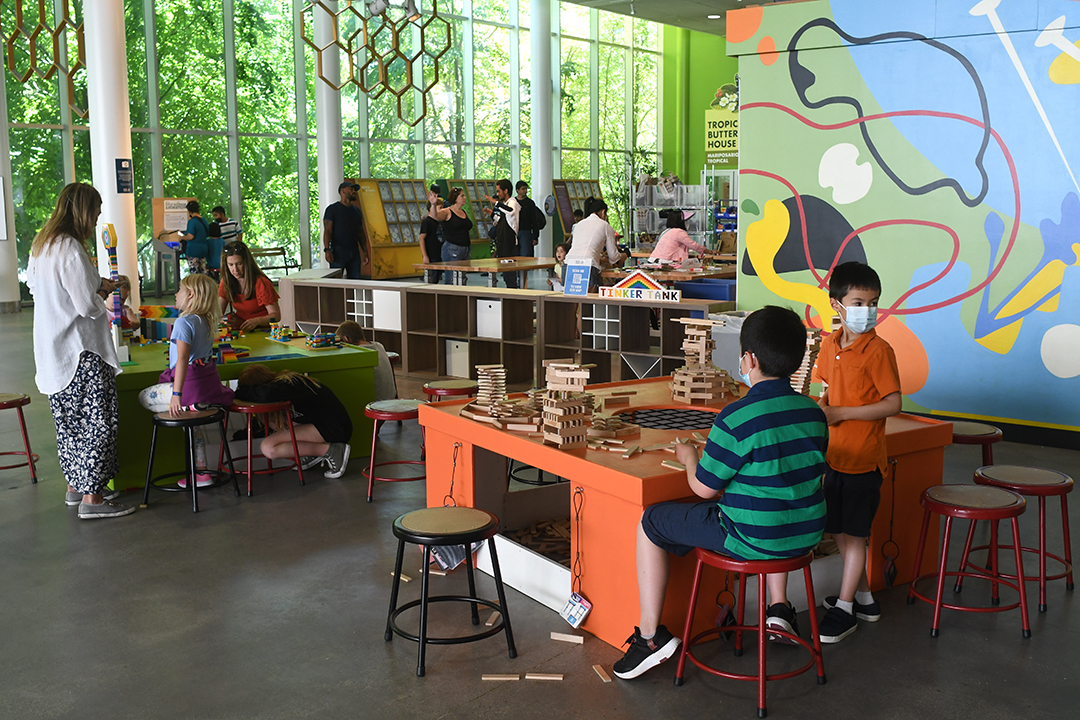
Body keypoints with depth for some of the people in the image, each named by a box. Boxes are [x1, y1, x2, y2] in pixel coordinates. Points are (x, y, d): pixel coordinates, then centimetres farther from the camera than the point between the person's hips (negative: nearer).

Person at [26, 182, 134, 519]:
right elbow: (88, 305, -22)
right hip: (81, 352, -10)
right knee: (98, 421, -4)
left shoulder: (41, 244, 10)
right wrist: (103, 295, 1)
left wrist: (95, 285, 18)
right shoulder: (70, 249, -20)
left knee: (72, 422, 17)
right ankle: (92, 498, 0)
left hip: (53, 350, 10)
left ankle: (76, 486, 27)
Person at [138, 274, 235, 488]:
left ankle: (188, 406, -6)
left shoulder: (183, 322, -14)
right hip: (209, 381, 8)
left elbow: (183, 358, -24)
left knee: (144, 397, 9)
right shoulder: (207, 321, 12)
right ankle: (201, 473, 22)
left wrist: (176, 394, -28)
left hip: (190, 382, -8)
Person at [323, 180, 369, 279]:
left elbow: (361, 233, 20)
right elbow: (327, 231, -8)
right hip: (338, 252, -6)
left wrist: (365, 252, 13)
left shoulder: (357, 211, 18)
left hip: (354, 253, 6)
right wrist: (327, 250, -21)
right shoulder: (333, 209, -1)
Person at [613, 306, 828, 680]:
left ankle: (651, 635, 12)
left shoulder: (736, 418, -21)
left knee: (650, 522, 9)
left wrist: (689, 456, 7)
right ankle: (779, 607, 36)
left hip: (751, 539, -7)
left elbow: (704, 487, -14)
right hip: (806, 534, 7)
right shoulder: (813, 412, -1)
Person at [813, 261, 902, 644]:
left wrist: (843, 413, -19)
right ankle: (863, 597, 32)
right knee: (838, 530, 15)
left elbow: (893, 404, -16)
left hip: (863, 457, -7)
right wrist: (822, 406, 0)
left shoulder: (878, 350, -14)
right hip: (835, 454, 7)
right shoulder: (829, 345, 6)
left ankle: (844, 608, 14)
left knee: (854, 533, 2)